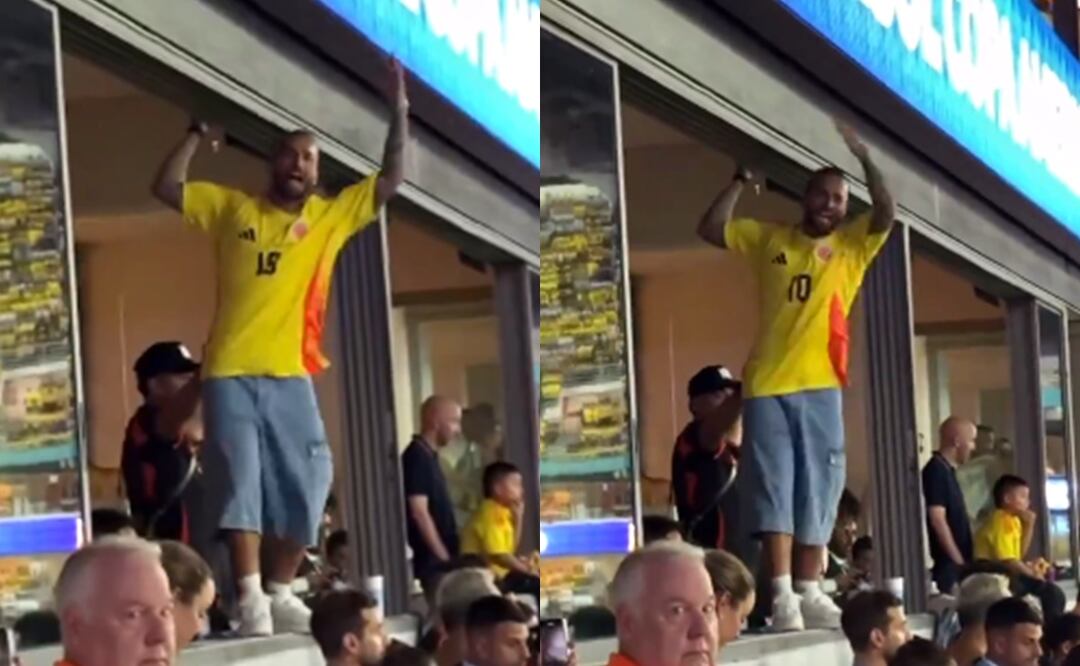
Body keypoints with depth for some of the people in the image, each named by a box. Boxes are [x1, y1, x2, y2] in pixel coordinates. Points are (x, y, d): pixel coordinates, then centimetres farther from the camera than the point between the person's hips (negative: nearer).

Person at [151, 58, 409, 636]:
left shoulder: (332, 216, 11)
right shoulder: (232, 208, 10)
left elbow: (392, 180, 9)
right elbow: (166, 188, 12)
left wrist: (399, 110, 1)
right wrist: (198, 132, 3)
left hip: (291, 375, 2)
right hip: (230, 372, -2)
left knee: (300, 487, 1)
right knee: (240, 483, -7)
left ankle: (281, 594, 15)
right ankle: (250, 599, -11)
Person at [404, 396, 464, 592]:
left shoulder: (428, 456, 15)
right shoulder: (417, 457, -14)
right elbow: (419, 512, -19)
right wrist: (443, 557, -18)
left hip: (438, 558, 9)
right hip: (430, 560, -9)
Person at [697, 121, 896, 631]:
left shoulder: (853, 245, 9)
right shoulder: (770, 238, 11)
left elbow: (886, 214, -7)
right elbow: (710, 229, 8)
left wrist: (864, 158, -15)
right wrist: (741, 179, 1)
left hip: (820, 386, 0)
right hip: (767, 384, 0)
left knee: (816, 490, 2)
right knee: (773, 486, -6)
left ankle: (809, 593, 5)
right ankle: (782, 594, -11)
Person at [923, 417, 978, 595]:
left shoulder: (947, 470, 15)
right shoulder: (936, 471, -14)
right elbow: (938, 519, -20)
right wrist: (958, 560, -18)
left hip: (956, 562, 9)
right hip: (948, 563, -9)